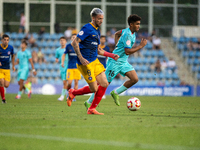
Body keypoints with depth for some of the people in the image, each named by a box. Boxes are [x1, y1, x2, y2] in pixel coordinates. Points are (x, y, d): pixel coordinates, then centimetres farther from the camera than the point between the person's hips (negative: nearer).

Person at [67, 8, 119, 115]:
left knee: (104, 84, -1)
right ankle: (73, 93, 18)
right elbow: (74, 43, -17)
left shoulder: (97, 31, 16)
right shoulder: (87, 28, -12)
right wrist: (81, 58, -24)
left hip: (95, 62, 9)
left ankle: (92, 109, 9)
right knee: (94, 89, -7)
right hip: (86, 63, -9)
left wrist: (112, 55, 14)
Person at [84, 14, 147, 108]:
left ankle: (116, 93, 8)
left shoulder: (129, 31, 7)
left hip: (123, 62, 9)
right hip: (115, 61, -9)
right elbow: (127, 51, -29)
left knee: (135, 79, -5)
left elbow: (117, 34, 25)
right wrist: (141, 46, -24)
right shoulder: (127, 35, -23)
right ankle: (89, 102, 11)